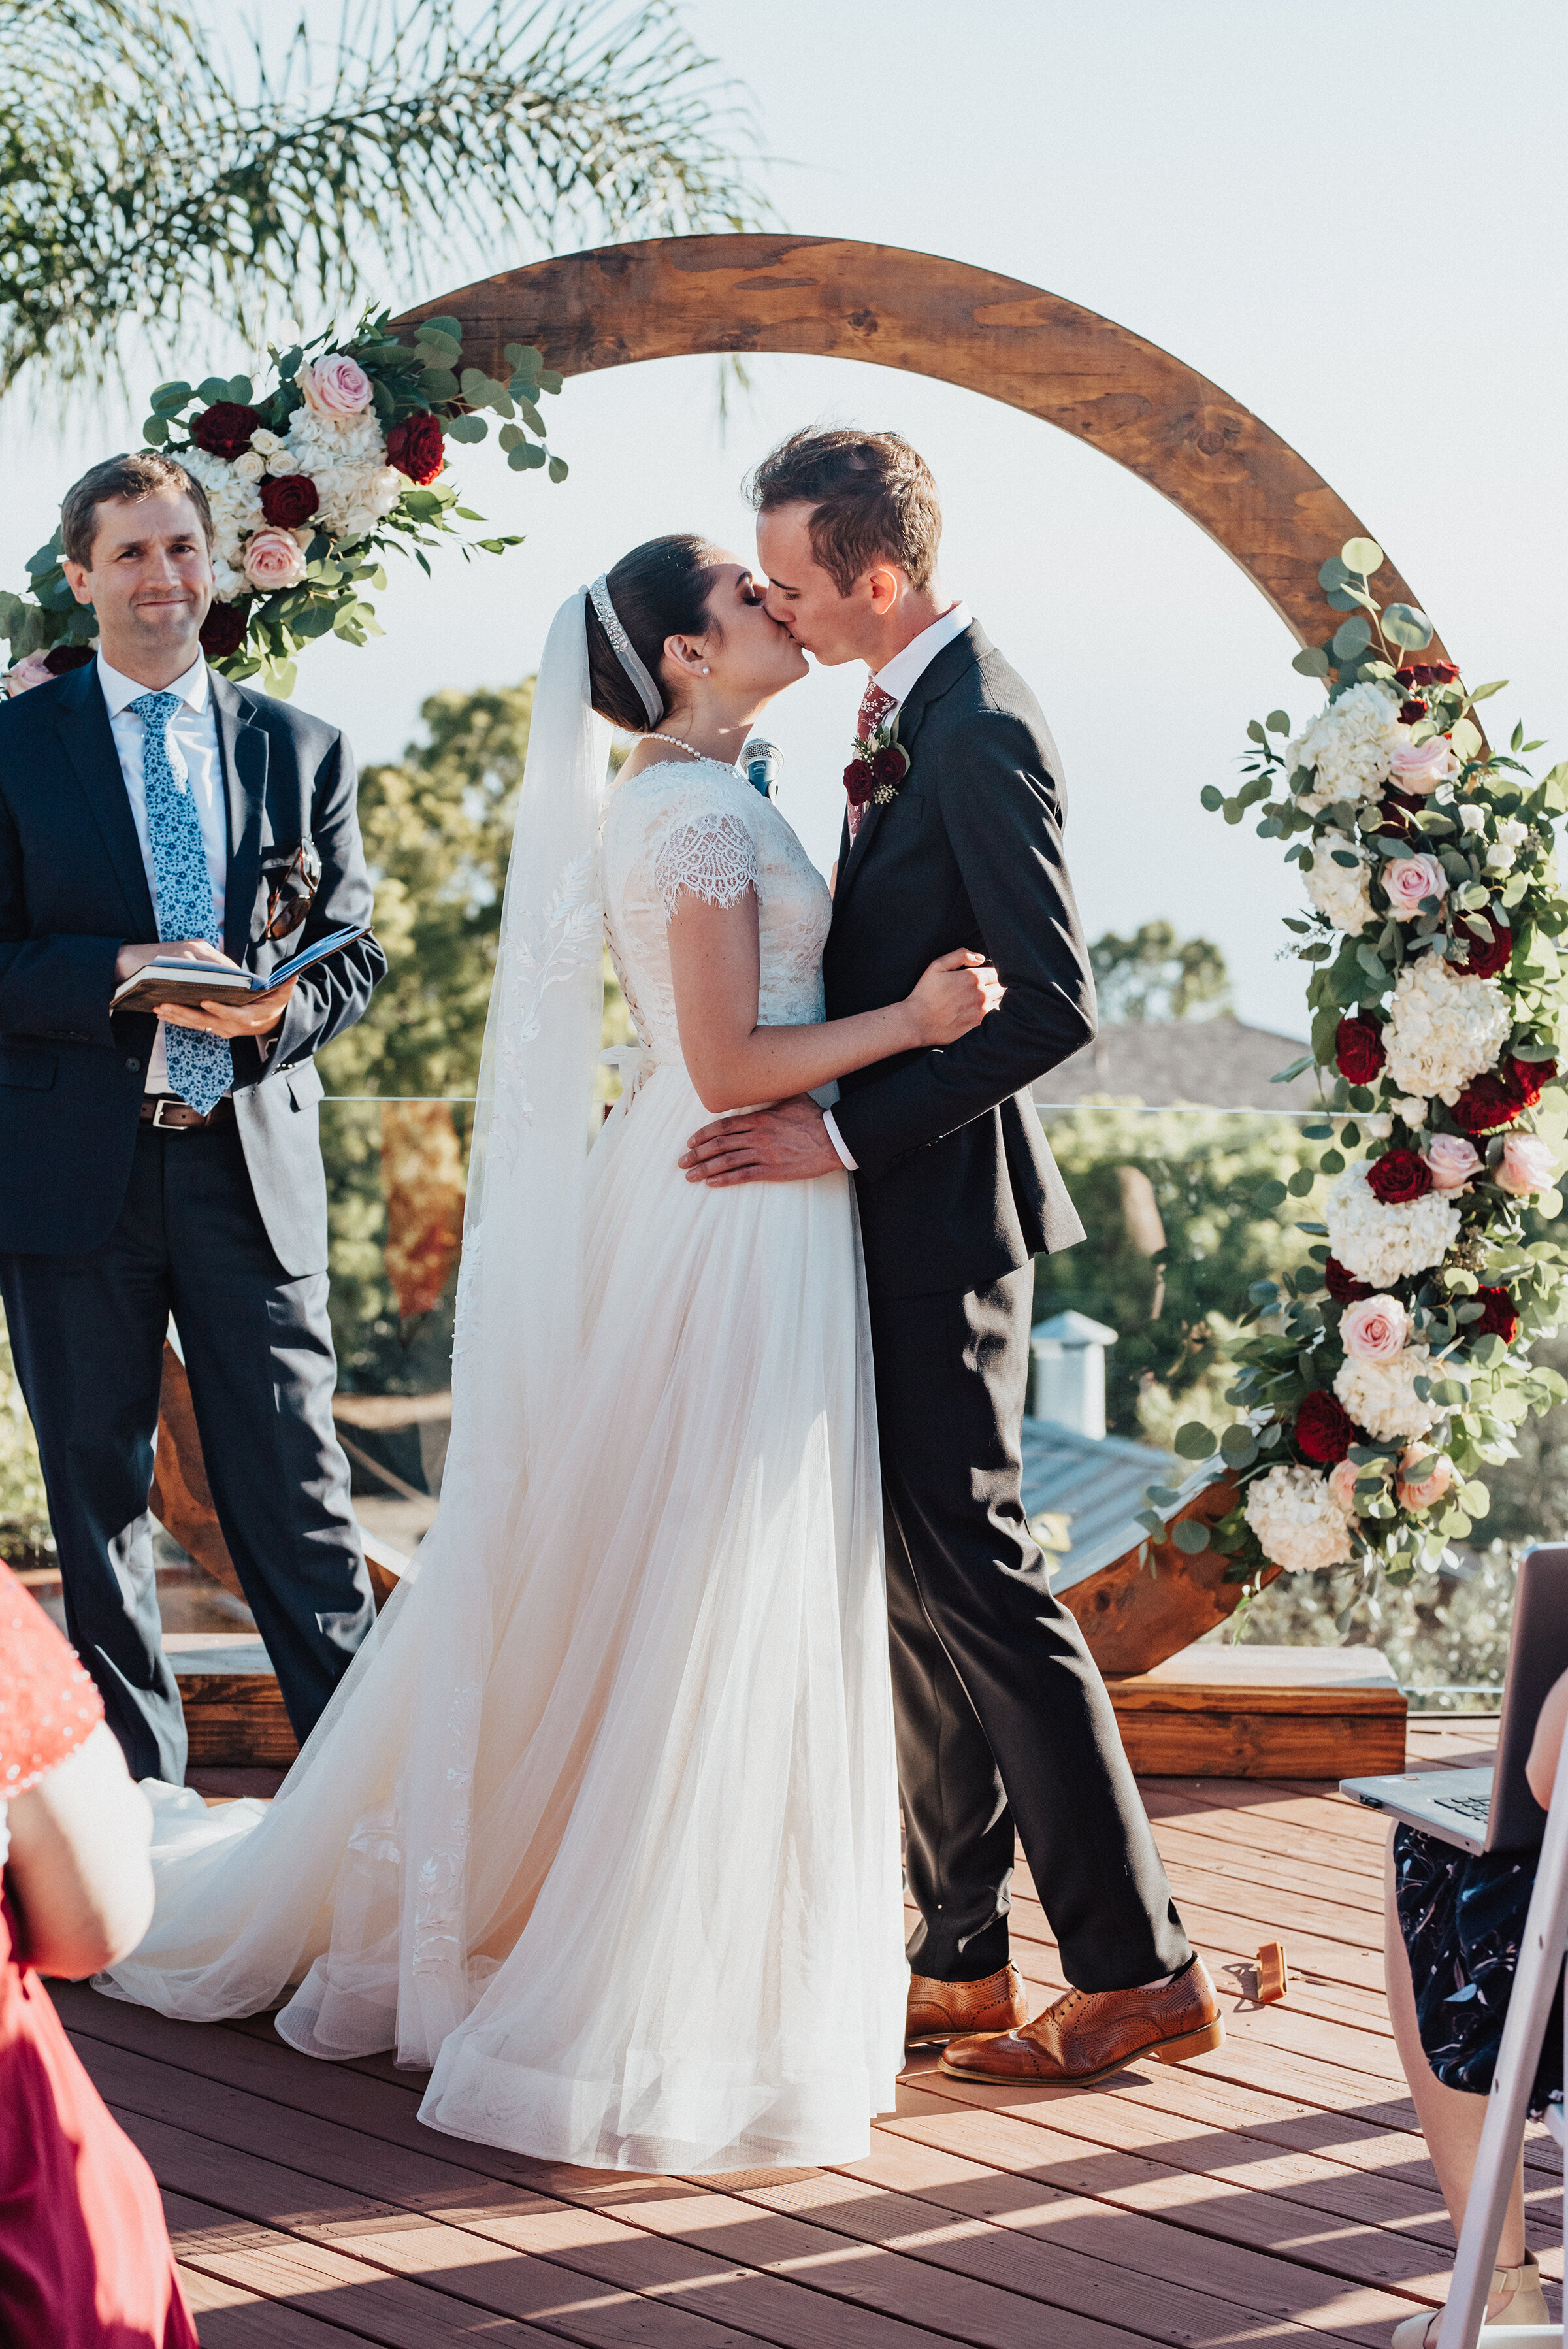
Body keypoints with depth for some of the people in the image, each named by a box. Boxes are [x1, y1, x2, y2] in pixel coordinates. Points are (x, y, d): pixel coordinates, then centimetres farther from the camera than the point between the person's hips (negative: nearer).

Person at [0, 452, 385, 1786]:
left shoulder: (303, 751, 12)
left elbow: (355, 953, 10)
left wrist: (275, 1008, -12)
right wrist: (119, 975, -18)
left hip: (254, 1165, 1)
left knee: (297, 1496, 0)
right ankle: (141, 1790, 16)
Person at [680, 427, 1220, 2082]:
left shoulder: (979, 732, -17)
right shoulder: (911, 718, 13)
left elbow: (1053, 1001, -22)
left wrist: (846, 1135, -21)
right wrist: (869, 803, 7)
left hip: (940, 1214, -10)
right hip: (899, 1213, 10)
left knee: (970, 1577, -7)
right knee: (916, 1584, 12)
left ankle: (1140, 1969, -1)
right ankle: (961, 1962, 20)